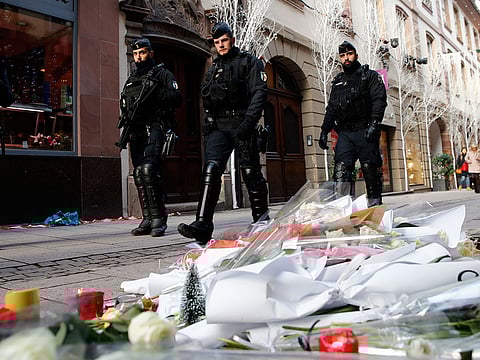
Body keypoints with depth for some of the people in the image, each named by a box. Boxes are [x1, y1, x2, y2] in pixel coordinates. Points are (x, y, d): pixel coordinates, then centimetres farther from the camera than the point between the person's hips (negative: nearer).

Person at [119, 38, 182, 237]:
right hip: (136, 132, 7)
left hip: (155, 128, -7)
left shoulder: (162, 74, 7)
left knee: (149, 169, -22)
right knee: (139, 174, 2)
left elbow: (177, 97, -5)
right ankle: (148, 219, 9)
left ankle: (159, 217, -15)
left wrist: (156, 92, -15)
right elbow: (125, 107, 31)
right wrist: (125, 121, 15)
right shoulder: (131, 79, 26)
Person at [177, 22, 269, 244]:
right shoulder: (213, 68, 24)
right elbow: (206, 98, 26)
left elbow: (259, 92, -4)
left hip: (241, 123, -4)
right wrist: (207, 122, 8)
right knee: (211, 169, -13)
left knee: (250, 171, 0)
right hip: (218, 125, 4)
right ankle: (203, 225, -19)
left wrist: (249, 121, -18)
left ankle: (261, 220, 17)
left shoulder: (249, 62, 8)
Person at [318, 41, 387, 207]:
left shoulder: (370, 76, 9)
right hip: (344, 132, 4)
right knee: (341, 169, -9)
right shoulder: (337, 81, 23)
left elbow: (379, 100, -4)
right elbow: (331, 109, 22)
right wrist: (324, 131, 11)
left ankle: (375, 205, 8)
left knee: (371, 170, -2)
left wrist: (374, 124, -19)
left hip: (365, 131, -4)